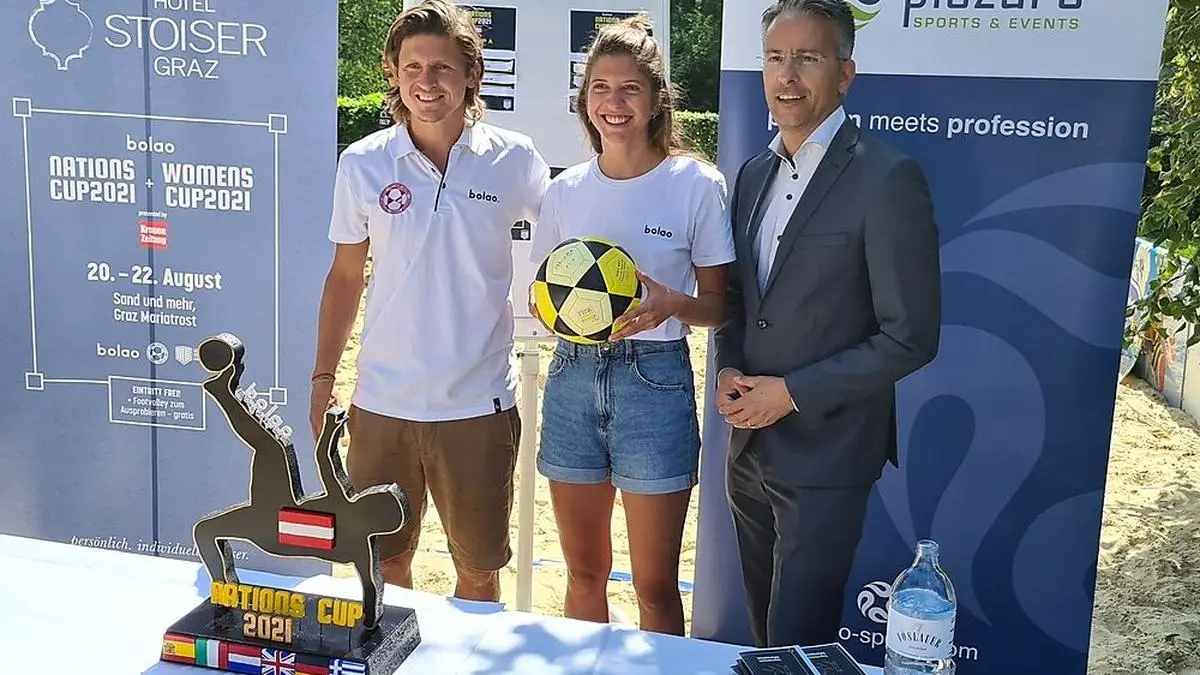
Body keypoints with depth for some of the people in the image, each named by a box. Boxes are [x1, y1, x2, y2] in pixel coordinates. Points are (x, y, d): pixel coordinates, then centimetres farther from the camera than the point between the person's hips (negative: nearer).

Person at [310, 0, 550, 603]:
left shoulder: (514, 160, -4)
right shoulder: (362, 164, 0)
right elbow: (345, 276, 9)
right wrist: (322, 378, 7)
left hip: (478, 405, -1)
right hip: (381, 404, 1)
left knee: (478, 569, 11)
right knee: (383, 561, 13)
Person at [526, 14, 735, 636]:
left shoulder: (696, 184, -5)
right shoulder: (567, 189, 6)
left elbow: (718, 304, -1)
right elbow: (540, 296, 13)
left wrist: (672, 305, -22)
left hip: (655, 382, -3)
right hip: (573, 379, 4)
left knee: (654, 585, 4)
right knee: (584, 572, 14)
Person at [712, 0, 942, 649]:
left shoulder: (888, 178, -14)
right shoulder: (753, 174, 8)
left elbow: (910, 336, -16)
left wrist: (792, 393, -16)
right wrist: (728, 368, -2)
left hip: (824, 457, -7)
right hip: (748, 448, 7)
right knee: (763, 639, 20)